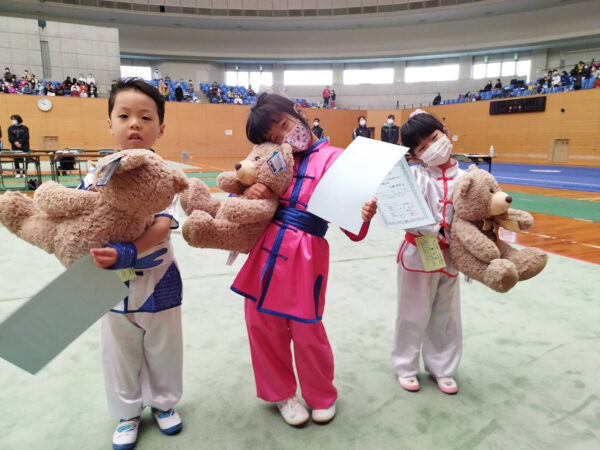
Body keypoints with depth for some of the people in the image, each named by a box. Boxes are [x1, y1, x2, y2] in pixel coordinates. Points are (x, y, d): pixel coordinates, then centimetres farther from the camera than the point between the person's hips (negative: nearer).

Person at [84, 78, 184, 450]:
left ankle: (163, 402, 45)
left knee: (163, 349, 18)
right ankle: (128, 413, 43)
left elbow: (163, 227, -25)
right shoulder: (96, 177, -6)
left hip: (158, 281, -1)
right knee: (120, 354, 18)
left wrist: (126, 254, -37)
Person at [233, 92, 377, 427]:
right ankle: (281, 393, 42)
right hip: (266, 248, 6)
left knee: (307, 333, 7)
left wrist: (363, 217, -35)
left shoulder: (334, 157, -7)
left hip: (307, 256, -5)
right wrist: (248, 192, -6)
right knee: (262, 326, 15)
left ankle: (322, 396, 39)